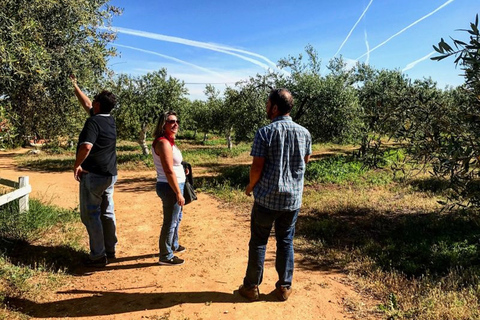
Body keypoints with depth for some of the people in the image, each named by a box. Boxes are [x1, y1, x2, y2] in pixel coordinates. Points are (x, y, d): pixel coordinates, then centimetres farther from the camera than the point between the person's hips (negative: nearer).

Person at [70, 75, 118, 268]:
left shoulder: (94, 121, -15)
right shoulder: (110, 120, 10)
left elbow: (86, 146, -30)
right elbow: (86, 104, 25)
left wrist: (77, 165, -15)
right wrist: (75, 86, 34)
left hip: (93, 175, -8)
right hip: (110, 175, 8)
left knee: (91, 215, 0)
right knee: (107, 213, 13)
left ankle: (98, 256, 4)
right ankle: (110, 251, 22)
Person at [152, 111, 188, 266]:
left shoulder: (168, 141, 11)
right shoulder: (163, 142, -21)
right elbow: (169, 171, -24)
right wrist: (179, 193, -22)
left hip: (173, 186, 11)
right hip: (170, 187, -11)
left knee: (177, 217, 26)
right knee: (170, 222, 2)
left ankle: (173, 245, 45)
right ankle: (166, 256, 18)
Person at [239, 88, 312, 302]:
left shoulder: (265, 132, -14)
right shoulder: (304, 133, 0)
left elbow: (257, 167, -14)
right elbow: (304, 163, 11)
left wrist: (250, 186, 3)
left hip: (266, 197, -3)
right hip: (293, 198, 4)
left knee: (258, 242, 10)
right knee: (286, 242, 15)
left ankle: (251, 287, 22)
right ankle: (284, 287, 25)